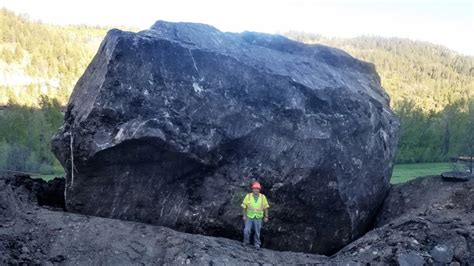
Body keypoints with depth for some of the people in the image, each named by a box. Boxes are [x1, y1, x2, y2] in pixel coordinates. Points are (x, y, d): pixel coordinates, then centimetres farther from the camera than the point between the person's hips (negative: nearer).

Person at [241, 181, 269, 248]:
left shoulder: (263, 197, -7)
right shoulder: (248, 196, -9)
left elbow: (266, 207, 1)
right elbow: (244, 206, 0)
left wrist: (266, 216, 1)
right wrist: (244, 215, -2)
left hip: (258, 218, 0)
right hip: (249, 217, 0)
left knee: (257, 232, 6)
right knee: (247, 231, -3)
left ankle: (257, 243, 26)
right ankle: (246, 242, 21)